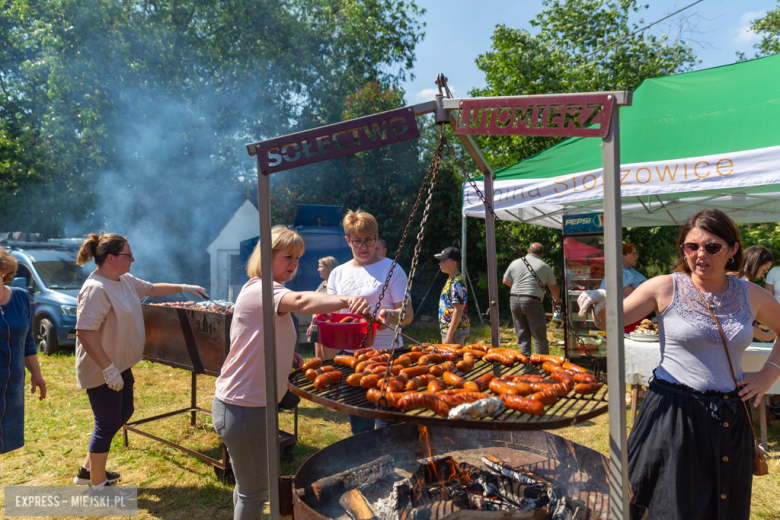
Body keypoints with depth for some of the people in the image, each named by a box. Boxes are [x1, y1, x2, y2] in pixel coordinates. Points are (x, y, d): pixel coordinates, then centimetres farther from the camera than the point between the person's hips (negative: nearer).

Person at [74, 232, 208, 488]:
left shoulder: (125, 280, 5)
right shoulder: (96, 289, -25)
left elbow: (152, 288, 23)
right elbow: (84, 332, -30)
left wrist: (184, 288, 19)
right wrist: (108, 369, -30)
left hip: (121, 365, 10)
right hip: (102, 372, -10)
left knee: (123, 413, 21)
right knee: (107, 424, 2)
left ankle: (88, 469, 37)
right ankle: (97, 484, 21)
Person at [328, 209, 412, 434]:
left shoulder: (391, 269, 0)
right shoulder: (338, 274, 11)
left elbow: (408, 313, -5)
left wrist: (391, 315, -27)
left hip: (385, 353, -4)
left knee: (388, 423, -2)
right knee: (358, 423, 13)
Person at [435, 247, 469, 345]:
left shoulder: (457, 283, -16)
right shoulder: (450, 281, 15)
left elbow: (458, 310, -21)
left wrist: (449, 335, -23)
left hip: (455, 331, -10)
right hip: (447, 329, 10)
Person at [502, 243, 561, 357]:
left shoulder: (515, 263, 12)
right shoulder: (545, 267, 5)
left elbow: (505, 281, 20)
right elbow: (554, 288, 15)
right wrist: (557, 299, 34)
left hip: (514, 300, 4)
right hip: (532, 301, -4)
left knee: (522, 335, 12)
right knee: (539, 336, 4)